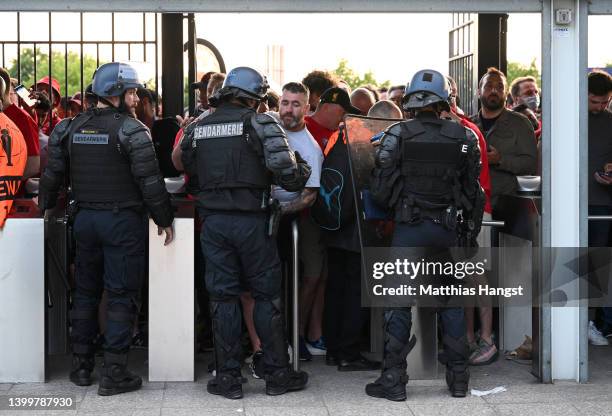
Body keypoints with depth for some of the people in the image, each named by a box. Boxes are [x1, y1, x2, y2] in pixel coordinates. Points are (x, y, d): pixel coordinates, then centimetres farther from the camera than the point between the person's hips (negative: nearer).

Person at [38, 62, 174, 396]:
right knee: (121, 294, 1)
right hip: (123, 219, -5)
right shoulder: (131, 130, -11)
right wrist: (164, 219, -6)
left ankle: (81, 366, 23)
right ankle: (114, 373, 0)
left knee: (86, 291, 16)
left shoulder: (70, 128, 5)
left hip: (84, 218, 5)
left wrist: (45, 203, 26)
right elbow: (150, 180, -15)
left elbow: (53, 173, 8)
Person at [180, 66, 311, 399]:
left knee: (222, 297, 8)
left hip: (213, 220, 3)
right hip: (252, 221, -3)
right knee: (266, 296, 7)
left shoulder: (197, 129, 7)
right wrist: (302, 172, 3)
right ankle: (277, 374, 13)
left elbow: (188, 171, 15)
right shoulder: (259, 124, -9)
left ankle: (228, 378, 10)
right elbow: (285, 169, -17)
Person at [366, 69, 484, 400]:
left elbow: (379, 189, -7)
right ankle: (458, 378, 18)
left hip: (409, 228, -2)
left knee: (398, 301, 4)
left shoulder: (397, 135, -8)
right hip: (447, 228, 3)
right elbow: (472, 190, 6)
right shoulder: (463, 137, 0)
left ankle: (393, 380, 4)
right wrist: (471, 231, 16)